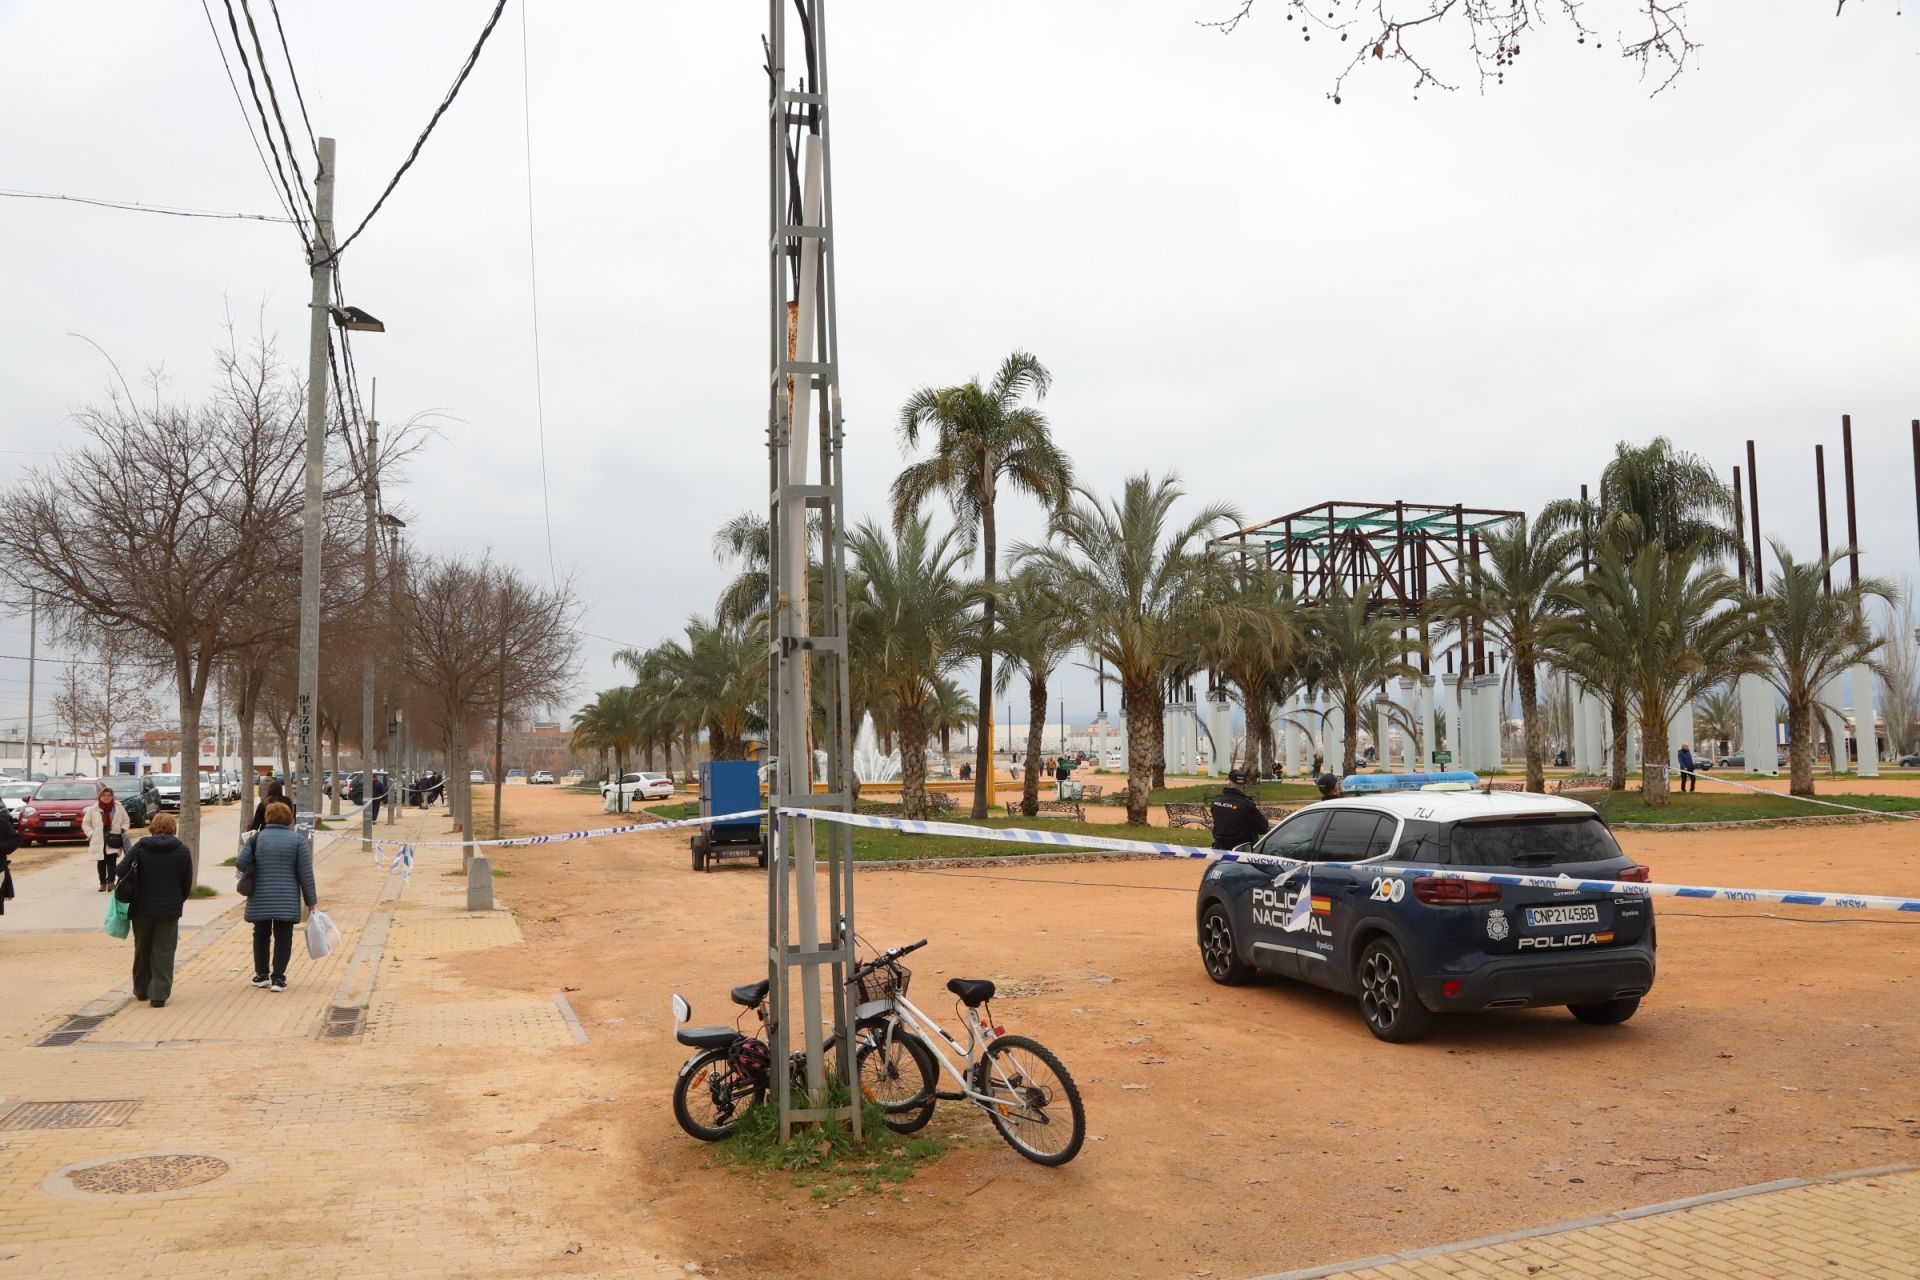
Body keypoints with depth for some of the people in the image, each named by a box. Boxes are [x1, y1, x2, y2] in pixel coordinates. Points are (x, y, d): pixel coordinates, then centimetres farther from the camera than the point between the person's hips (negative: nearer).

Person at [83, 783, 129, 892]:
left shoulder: (119, 809, 3)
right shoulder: (93, 809, 1)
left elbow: (126, 821, 13)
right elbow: (86, 823, 8)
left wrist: (122, 831, -1)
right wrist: (91, 834, -2)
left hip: (113, 841, -1)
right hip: (99, 841, 1)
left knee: (111, 861, -10)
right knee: (101, 863, 7)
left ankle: (110, 881, -13)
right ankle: (103, 883, 16)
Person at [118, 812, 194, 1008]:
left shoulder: (140, 847, -5)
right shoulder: (183, 851, -2)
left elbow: (121, 871, -13)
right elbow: (188, 883, 1)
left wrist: (131, 894, 6)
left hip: (142, 908, 1)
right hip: (170, 910, -1)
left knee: (142, 949, 18)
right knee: (164, 953, 4)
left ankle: (141, 990, 30)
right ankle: (159, 995, -1)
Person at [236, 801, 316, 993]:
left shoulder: (257, 837, -1)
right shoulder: (298, 840, -4)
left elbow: (240, 863, -7)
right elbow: (305, 873, -5)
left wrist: (256, 870, 16)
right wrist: (311, 900, 0)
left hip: (260, 899, 2)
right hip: (287, 900, -2)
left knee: (261, 934, 17)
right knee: (283, 937, 5)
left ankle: (261, 974, 23)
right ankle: (278, 977, 2)